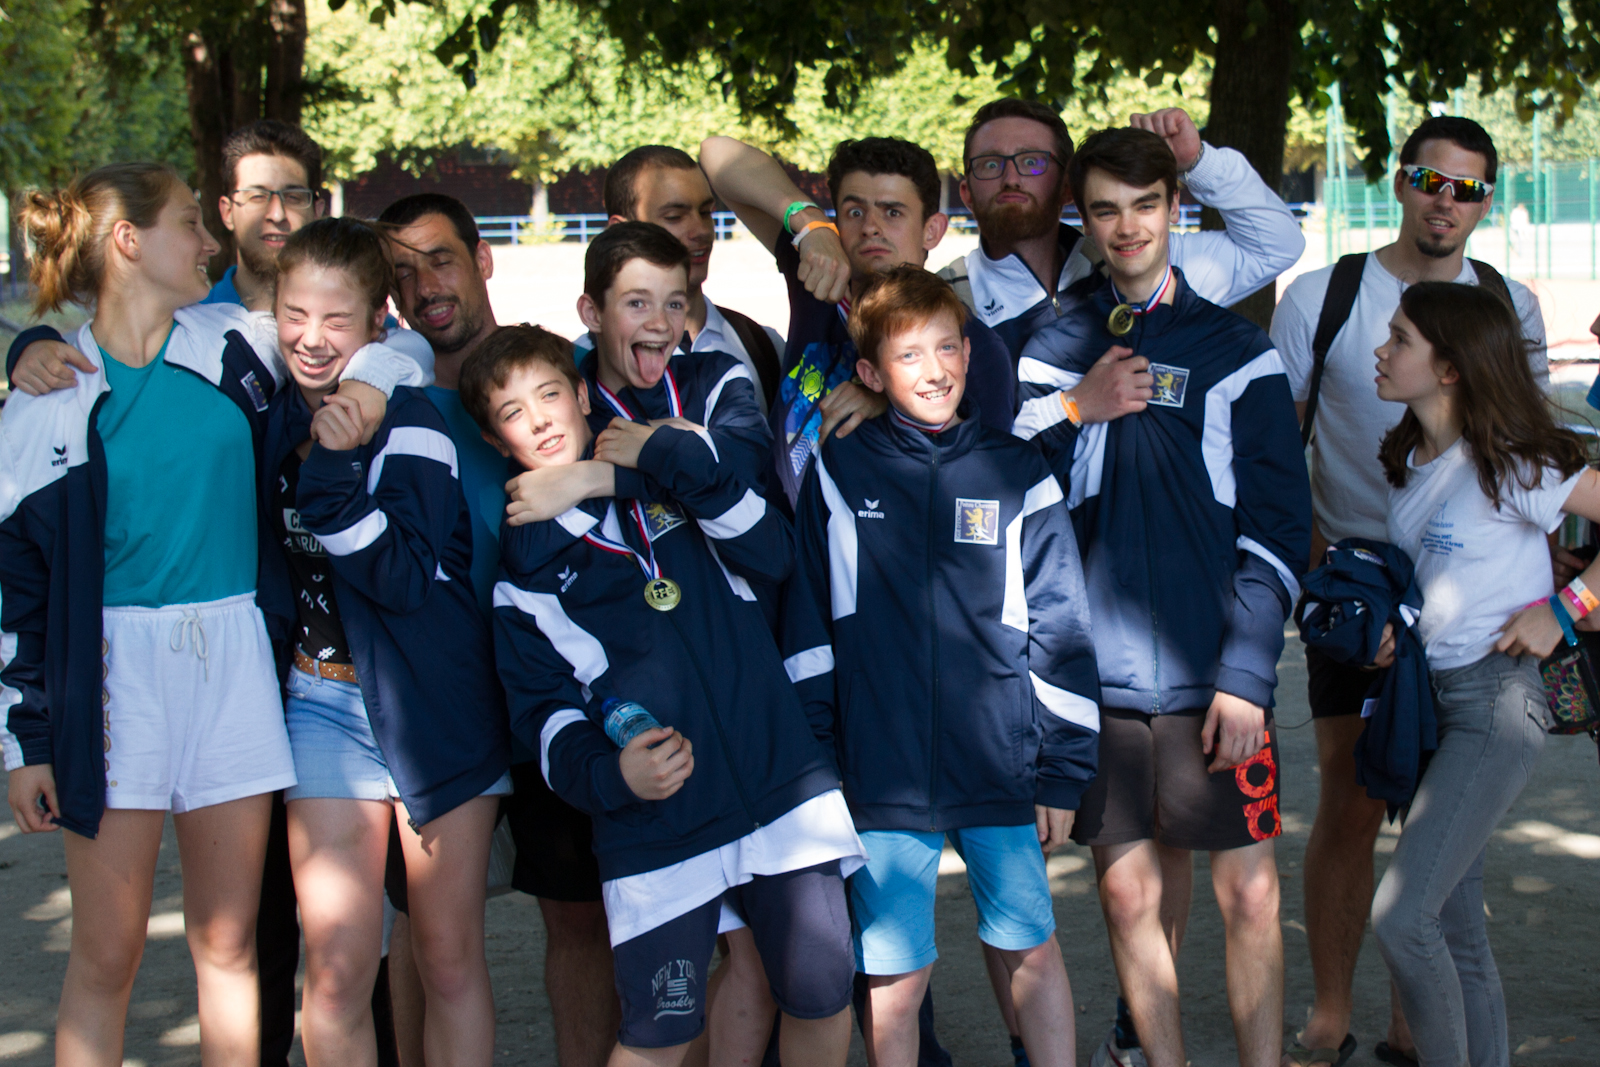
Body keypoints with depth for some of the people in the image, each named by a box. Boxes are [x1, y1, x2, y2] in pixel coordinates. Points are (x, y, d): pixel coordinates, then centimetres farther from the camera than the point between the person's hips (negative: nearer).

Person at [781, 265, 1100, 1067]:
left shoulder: (1017, 475, 3)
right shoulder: (838, 474, 3)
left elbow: (1061, 629, 4)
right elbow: (808, 630, 6)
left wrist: (1064, 772, 1)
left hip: (1002, 771, 1)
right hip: (884, 781, -1)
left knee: (1033, 948, 9)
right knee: (894, 972, 4)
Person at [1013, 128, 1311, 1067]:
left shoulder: (1238, 353, 4)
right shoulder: (1051, 354, 8)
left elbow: (1277, 525, 0)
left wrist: (1246, 674, -8)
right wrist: (1080, 410, -9)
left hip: (1215, 678, -1)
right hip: (1099, 676, 1)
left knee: (1251, 893, -1)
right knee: (1131, 894, 6)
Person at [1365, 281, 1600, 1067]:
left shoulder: (1513, 464, -13)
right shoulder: (1408, 461, 9)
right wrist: (1389, 621, 6)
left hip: (1494, 702, -8)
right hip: (1426, 696, 8)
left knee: (1400, 915, -17)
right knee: (1456, 928, 11)